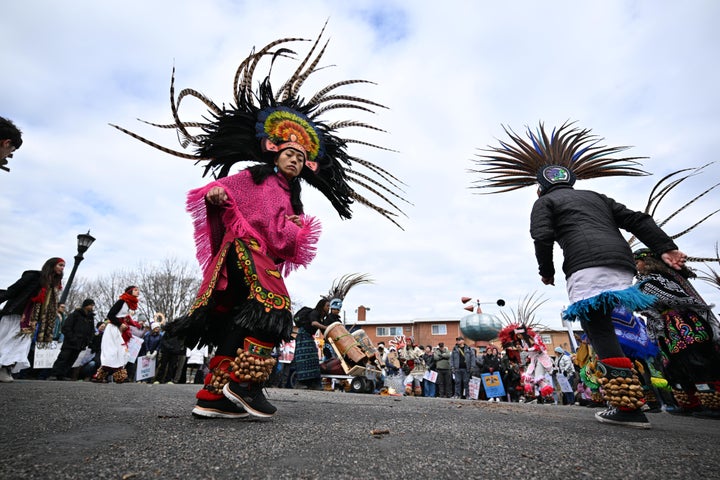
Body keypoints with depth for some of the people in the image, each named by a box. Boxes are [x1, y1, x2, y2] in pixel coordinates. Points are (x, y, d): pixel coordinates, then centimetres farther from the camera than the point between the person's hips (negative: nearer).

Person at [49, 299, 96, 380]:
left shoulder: (91, 318, 15)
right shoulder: (75, 314, -3)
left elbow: (92, 331, 20)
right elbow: (66, 327, -8)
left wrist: (88, 341, 6)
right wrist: (71, 338, -15)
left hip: (80, 345, 6)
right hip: (69, 343, -5)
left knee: (71, 360, 6)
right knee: (63, 358, -7)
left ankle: (63, 375, 11)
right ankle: (54, 374, -2)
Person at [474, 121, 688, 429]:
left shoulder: (544, 201, 14)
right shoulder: (595, 197, 33)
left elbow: (542, 237, -3)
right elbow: (637, 220, 21)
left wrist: (547, 272, 9)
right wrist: (665, 248, 12)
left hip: (588, 267, -7)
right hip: (622, 265, 7)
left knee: (600, 333, -9)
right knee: (603, 329, 13)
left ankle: (628, 407, -12)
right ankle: (625, 401, 13)